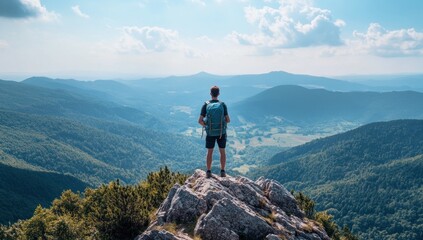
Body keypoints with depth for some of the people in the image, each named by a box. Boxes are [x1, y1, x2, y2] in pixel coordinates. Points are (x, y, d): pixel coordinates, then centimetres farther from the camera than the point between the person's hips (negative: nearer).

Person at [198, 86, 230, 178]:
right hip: (221, 132, 0)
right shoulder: (223, 105, -10)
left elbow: (200, 121, -12)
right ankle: (222, 172, 13)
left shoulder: (206, 105, -10)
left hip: (210, 133, 0)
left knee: (210, 152, 12)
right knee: (222, 152, 12)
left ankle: (209, 172, 14)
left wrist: (205, 125, 9)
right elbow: (228, 120, -8)